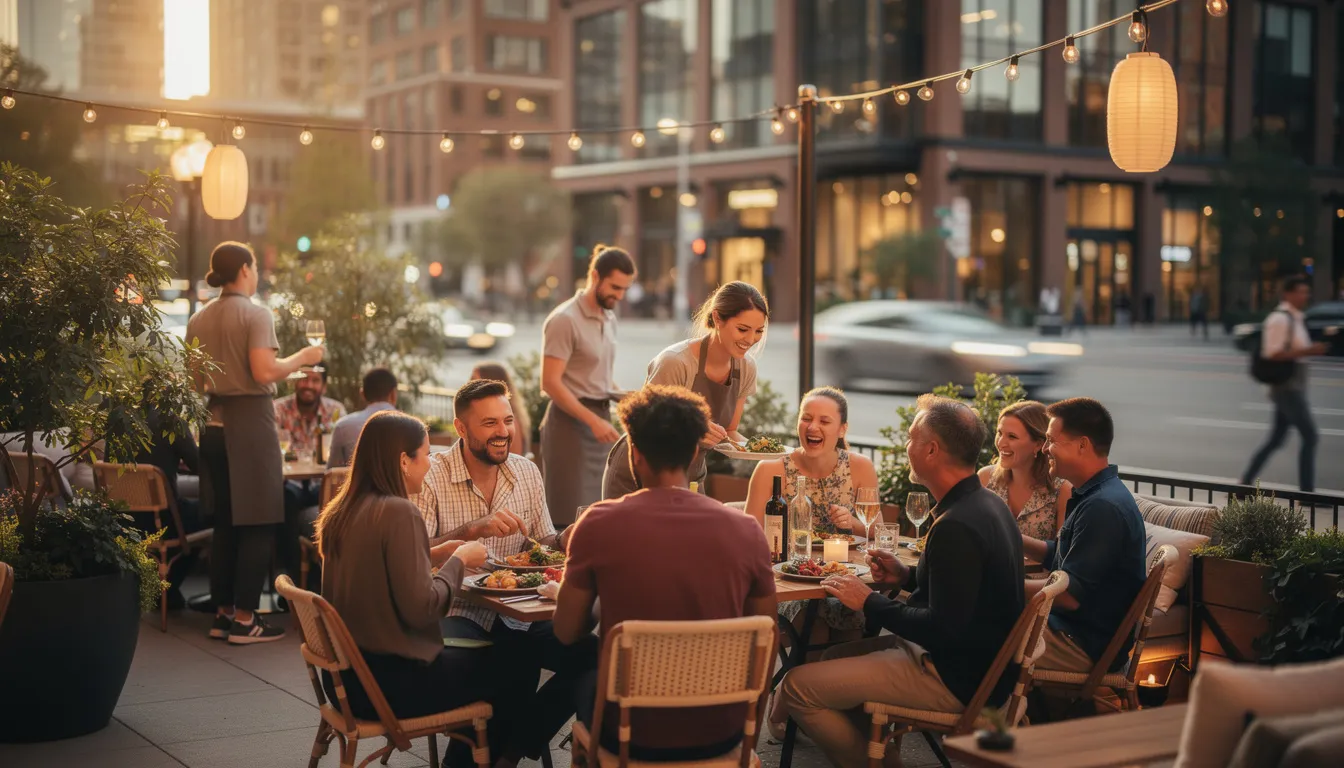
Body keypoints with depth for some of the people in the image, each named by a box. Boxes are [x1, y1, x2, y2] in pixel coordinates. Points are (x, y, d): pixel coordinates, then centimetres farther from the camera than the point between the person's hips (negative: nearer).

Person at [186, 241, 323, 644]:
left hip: (214, 423, 7)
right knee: (258, 524, -1)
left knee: (224, 523, 13)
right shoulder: (256, 314, -10)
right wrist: (302, 357, -6)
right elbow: (264, 372, -20)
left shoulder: (198, 320, 10)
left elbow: (196, 381, 14)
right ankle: (244, 619, -1)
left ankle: (223, 613, 17)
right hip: (250, 420, -7)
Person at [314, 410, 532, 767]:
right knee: (513, 670, 10)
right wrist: (459, 560, -7)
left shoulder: (342, 511, 5)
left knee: (482, 659, 26)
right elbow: (421, 608, -23)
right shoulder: (398, 512, -20)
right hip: (391, 682, -9)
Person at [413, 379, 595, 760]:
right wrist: (473, 529, -29)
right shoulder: (430, 477, -9)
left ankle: (516, 746, 7)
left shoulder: (527, 472, 8)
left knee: (590, 653, -14)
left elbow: (542, 543, 16)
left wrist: (564, 541, -7)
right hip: (456, 613, -6)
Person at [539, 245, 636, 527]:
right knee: (570, 514, -6)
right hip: (571, 422, -8)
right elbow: (551, 383, -17)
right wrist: (593, 421, -21)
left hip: (600, 418, 8)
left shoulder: (609, 318, 12)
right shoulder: (565, 320, -13)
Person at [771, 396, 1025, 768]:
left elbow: (943, 629, -25)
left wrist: (870, 603, -14)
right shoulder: (989, 504, 7)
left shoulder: (956, 527, -25)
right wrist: (908, 576, 7)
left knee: (798, 686, -12)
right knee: (835, 656, 23)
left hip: (957, 681, -10)